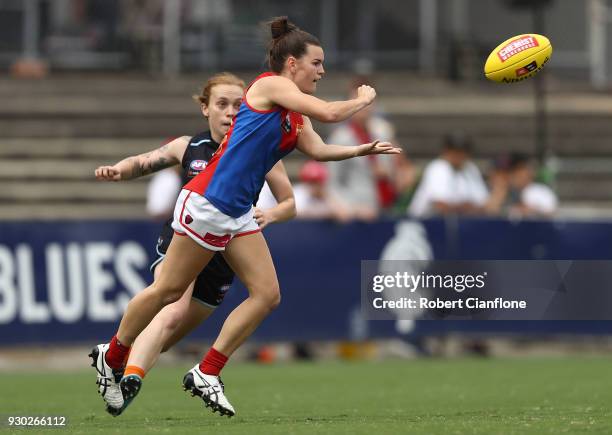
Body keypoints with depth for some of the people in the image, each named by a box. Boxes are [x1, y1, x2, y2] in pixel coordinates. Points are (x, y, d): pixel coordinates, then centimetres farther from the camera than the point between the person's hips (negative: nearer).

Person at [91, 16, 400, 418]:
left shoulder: (296, 118, 15)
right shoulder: (270, 85, -11)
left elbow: (318, 149, 0)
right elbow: (328, 113, -19)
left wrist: (361, 151, -9)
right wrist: (364, 100, -2)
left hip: (239, 215, 9)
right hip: (206, 202, -9)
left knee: (267, 294, -1)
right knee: (169, 290, 0)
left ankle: (206, 375, 5)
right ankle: (112, 358, 19)